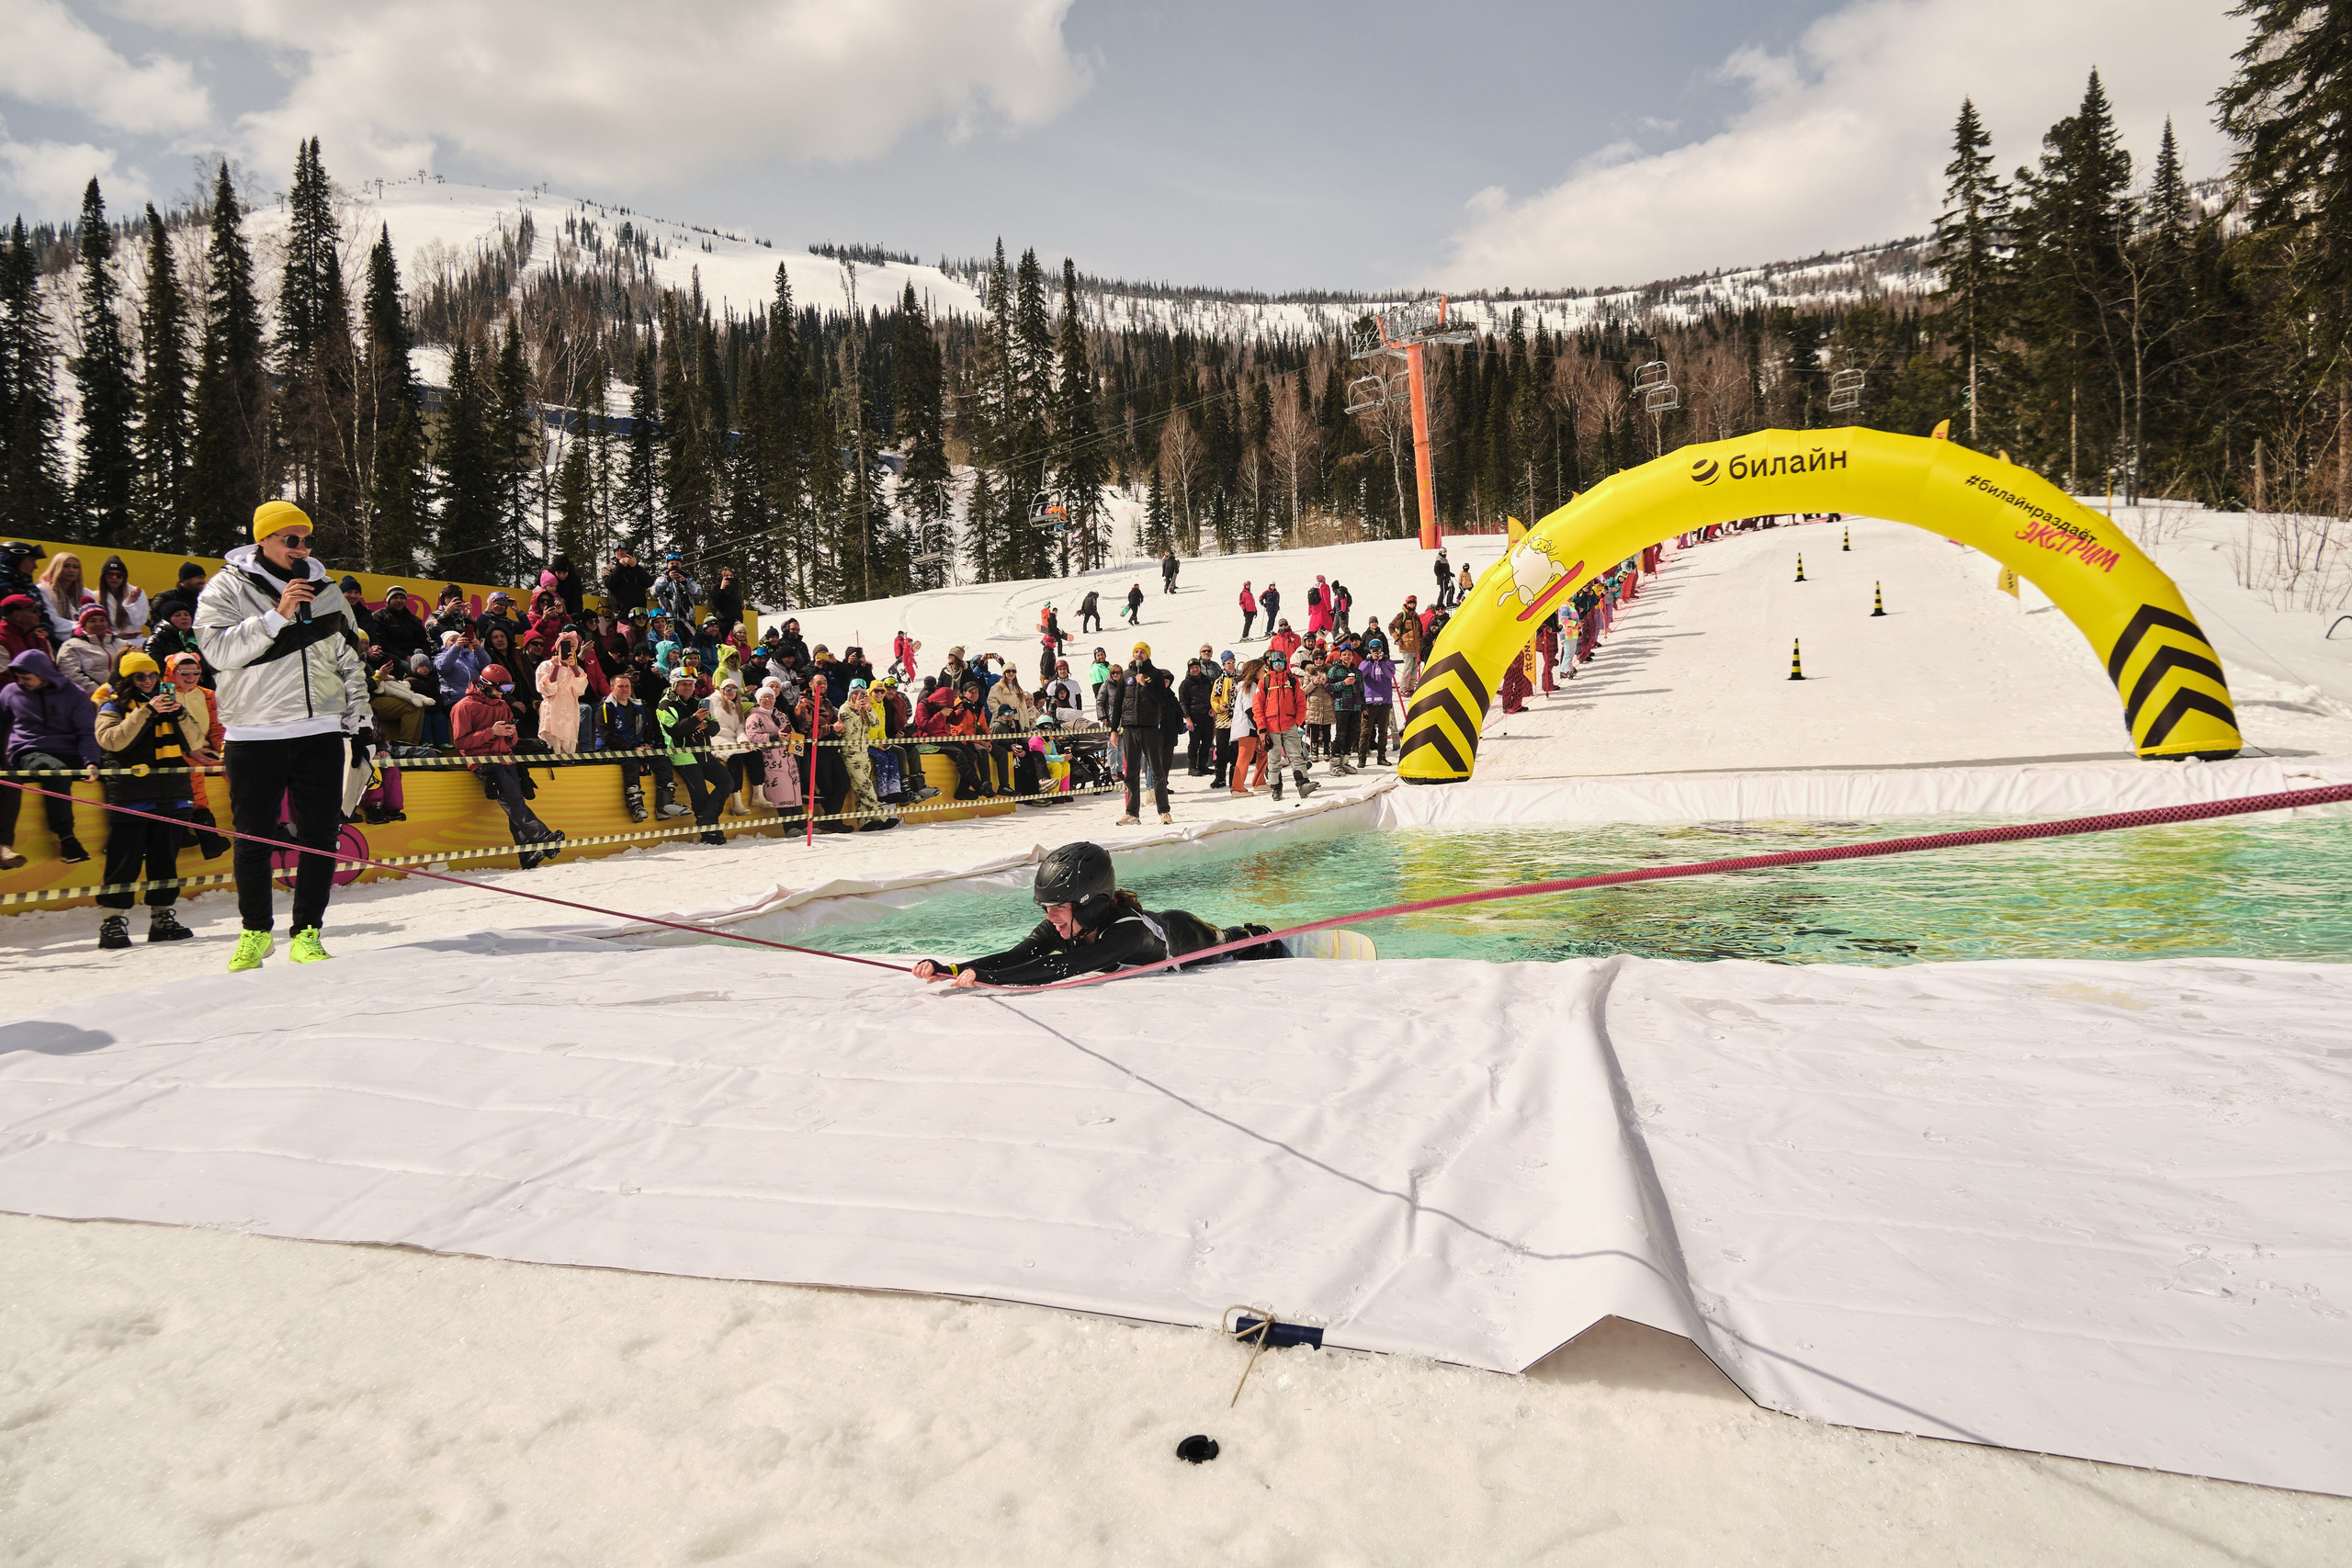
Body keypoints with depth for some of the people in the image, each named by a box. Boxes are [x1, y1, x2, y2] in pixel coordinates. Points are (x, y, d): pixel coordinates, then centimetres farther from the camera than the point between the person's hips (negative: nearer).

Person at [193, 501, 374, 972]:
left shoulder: (325, 590, 14)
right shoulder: (227, 587, 3)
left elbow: (349, 663, 19)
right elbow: (218, 650, -12)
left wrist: (361, 722, 14)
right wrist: (277, 616, -18)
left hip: (322, 732, 3)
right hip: (255, 735, -3)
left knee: (319, 836, 1)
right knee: (253, 838, 4)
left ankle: (307, 933, 10)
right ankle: (255, 932, 19)